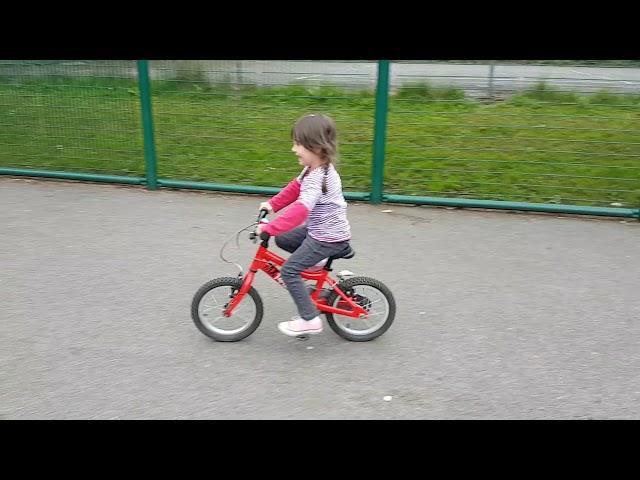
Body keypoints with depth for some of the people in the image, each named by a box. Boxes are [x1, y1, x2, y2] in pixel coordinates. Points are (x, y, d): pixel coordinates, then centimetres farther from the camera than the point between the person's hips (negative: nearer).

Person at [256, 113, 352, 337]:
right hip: (320, 229, 9)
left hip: (328, 238, -9)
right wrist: (272, 204, 7)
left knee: (289, 270, -10)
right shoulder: (317, 168, 3)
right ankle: (316, 261, 24)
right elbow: (294, 188, 15)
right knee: (283, 239, 14)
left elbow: (300, 210, -38)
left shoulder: (316, 178, -27)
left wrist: (269, 228, -38)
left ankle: (310, 320, -2)